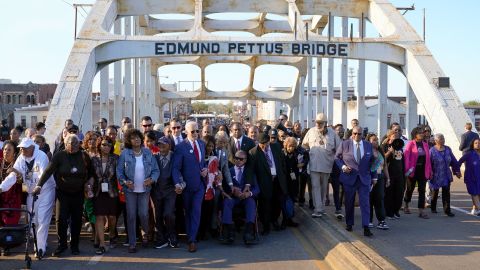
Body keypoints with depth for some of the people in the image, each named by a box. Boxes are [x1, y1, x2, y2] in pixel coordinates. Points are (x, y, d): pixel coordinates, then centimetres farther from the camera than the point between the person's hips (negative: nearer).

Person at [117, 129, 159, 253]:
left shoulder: (148, 153, 2)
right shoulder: (125, 154, -2)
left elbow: (156, 170, 4)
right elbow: (119, 171, 0)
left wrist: (152, 179, -13)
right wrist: (124, 181, -15)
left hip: (144, 189, 1)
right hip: (130, 189, -1)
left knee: (143, 214, -7)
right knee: (131, 216, 1)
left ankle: (144, 234, 26)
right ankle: (132, 243, 12)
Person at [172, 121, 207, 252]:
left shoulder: (201, 144, 7)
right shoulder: (180, 147, -10)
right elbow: (176, 168, -14)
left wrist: (205, 169, 0)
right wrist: (177, 183, -28)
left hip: (200, 184, 3)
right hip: (187, 185, -3)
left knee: (196, 211, -5)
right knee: (188, 212, 12)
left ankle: (192, 240, -4)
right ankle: (190, 236, 26)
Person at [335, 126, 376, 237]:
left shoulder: (368, 145, 6)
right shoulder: (344, 144, -1)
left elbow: (372, 162, 11)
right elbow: (337, 158, 7)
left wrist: (374, 177, 9)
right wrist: (343, 166, -11)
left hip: (364, 178, 1)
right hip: (349, 177, -1)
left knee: (365, 202, -7)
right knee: (349, 202, 8)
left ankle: (366, 227, -9)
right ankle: (349, 224, 24)